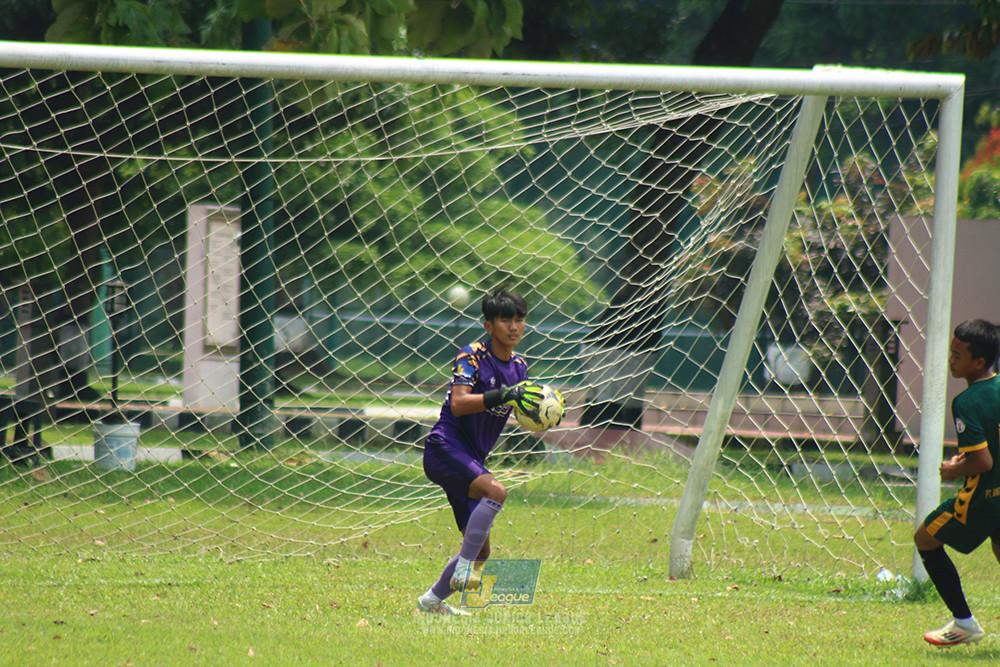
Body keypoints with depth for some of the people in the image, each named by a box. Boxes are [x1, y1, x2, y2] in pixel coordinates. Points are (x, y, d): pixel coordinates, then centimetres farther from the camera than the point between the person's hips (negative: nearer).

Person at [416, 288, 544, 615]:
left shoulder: (519, 366, 12)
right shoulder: (472, 356, -10)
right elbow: (459, 404, -23)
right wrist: (502, 395, -34)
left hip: (472, 459, 8)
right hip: (445, 447, -8)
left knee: (481, 551, 7)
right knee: (496, 491, -33)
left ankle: (432, 600, 23)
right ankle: (464, 567, -29)